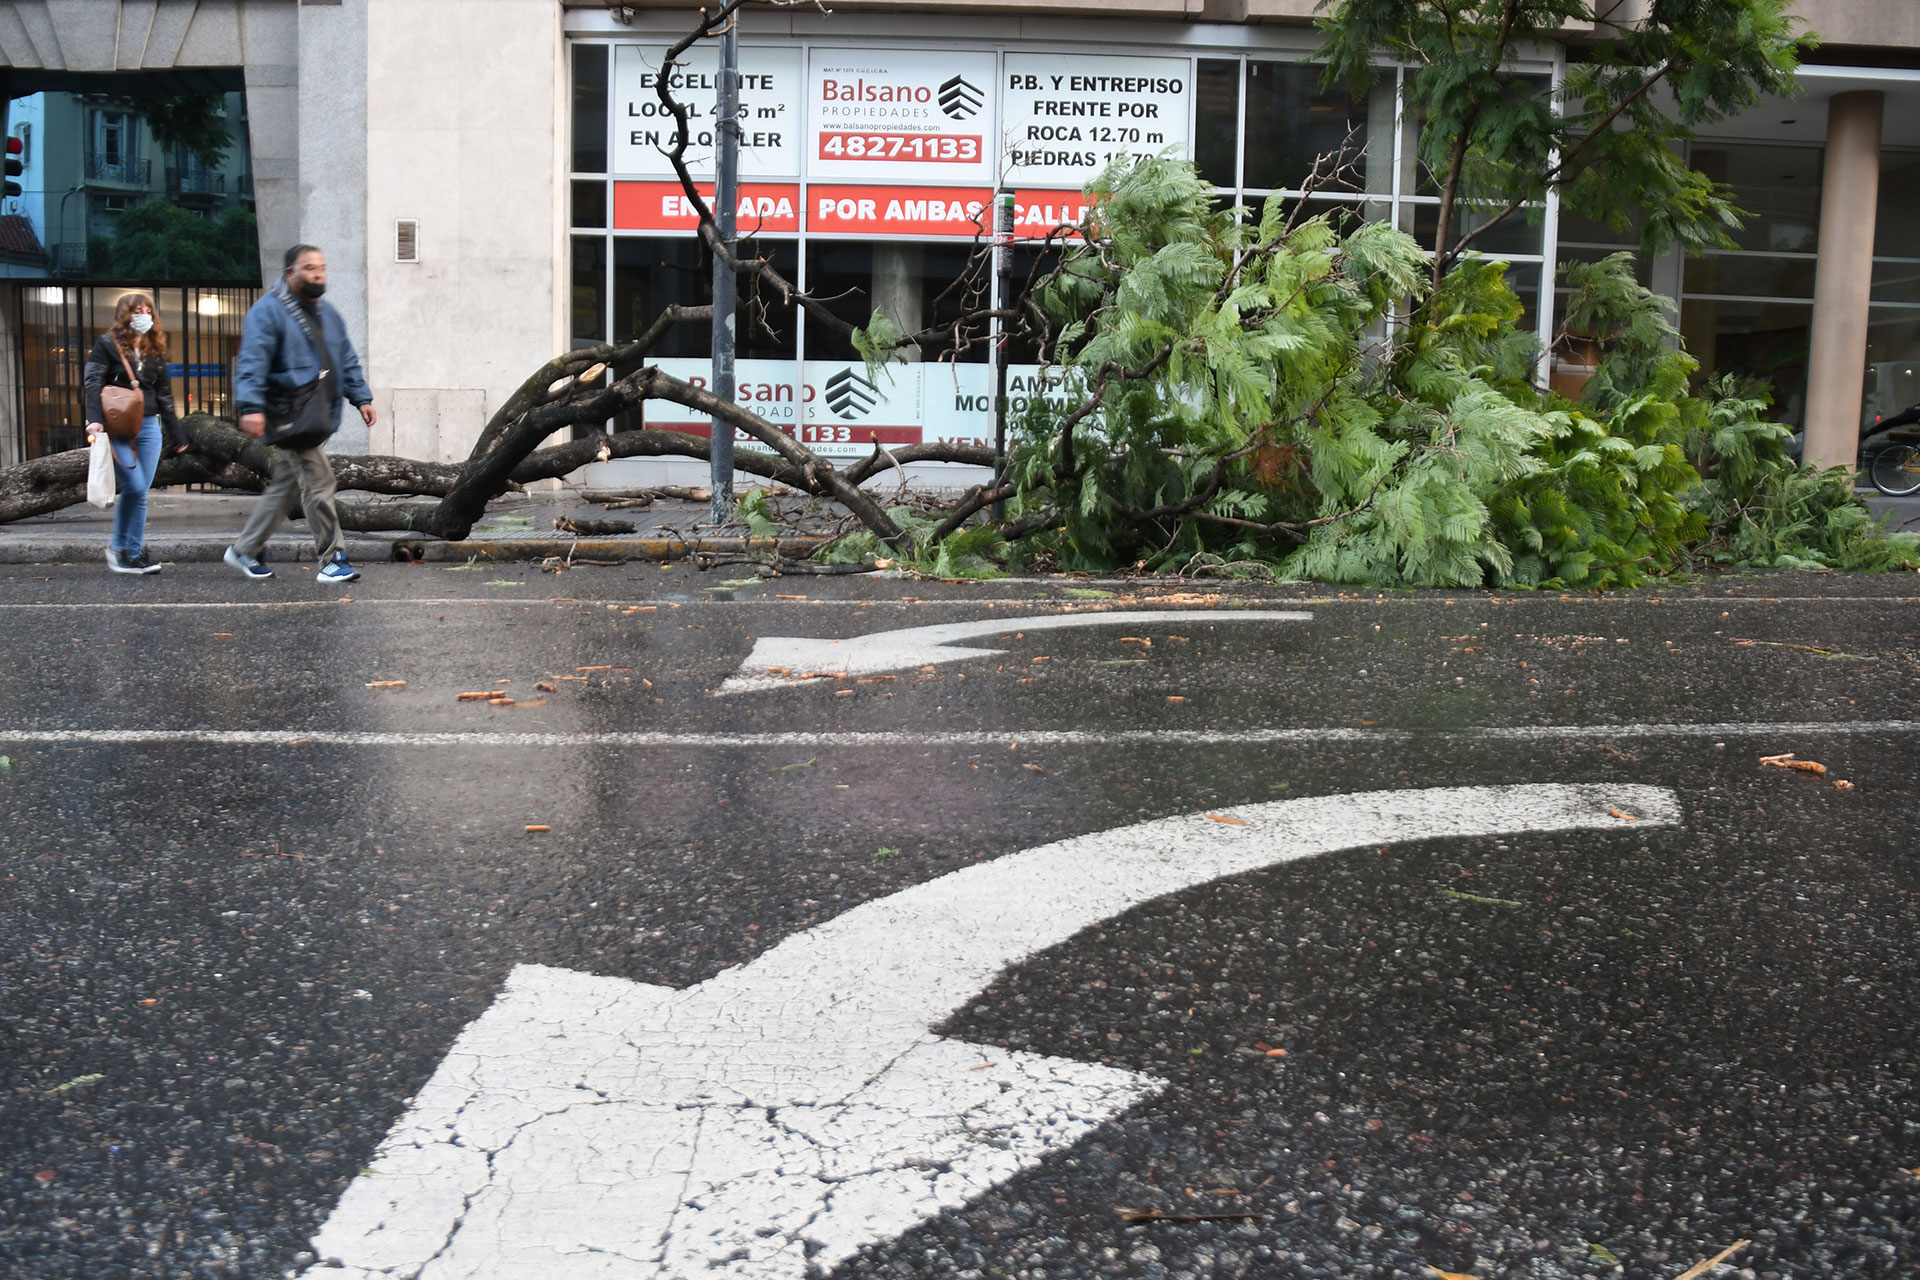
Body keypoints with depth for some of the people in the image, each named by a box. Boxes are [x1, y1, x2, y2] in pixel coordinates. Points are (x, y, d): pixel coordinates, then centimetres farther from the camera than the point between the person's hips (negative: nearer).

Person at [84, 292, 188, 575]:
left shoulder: (155, 351, 15)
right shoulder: (108, 345, 0)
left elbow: (164, 395, 18)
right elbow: (93, 383, -8)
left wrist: (176, 435, 17)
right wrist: (94, 419, -23)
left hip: (149, 426, 5)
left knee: (141, 492, 2)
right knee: (135, 486, -14)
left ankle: (134, 554, 7)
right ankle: (118, 545, 6)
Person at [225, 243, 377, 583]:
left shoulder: (327, 315, 19)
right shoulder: (268, 311, -9)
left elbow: (347, 360, 25)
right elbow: (252, 361, -18)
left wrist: (361, 397, 15)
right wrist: (251, 406, -28)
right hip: (290, 416, -9)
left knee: (285, 487, 14)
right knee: (318, 484, -9)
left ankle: (244, 550, 26)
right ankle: (333, 559, -2)